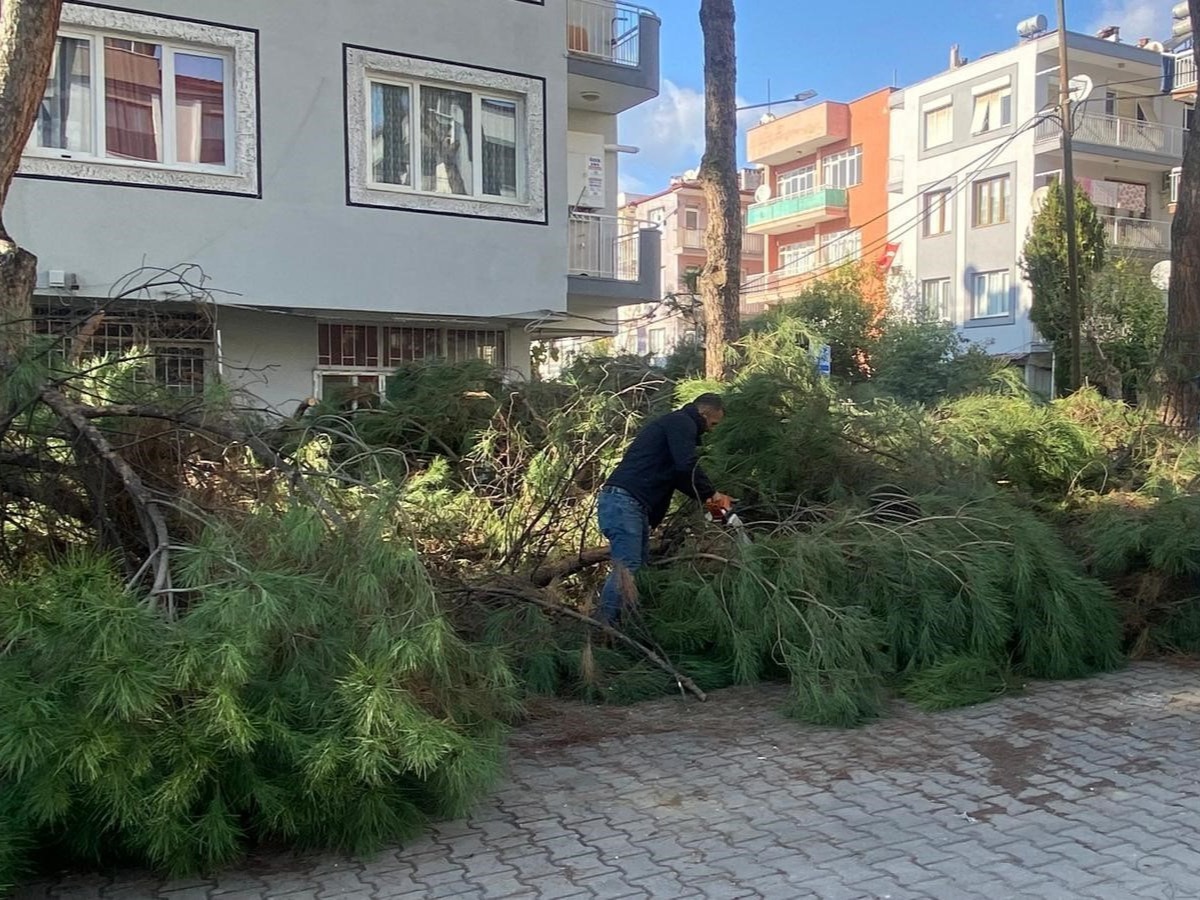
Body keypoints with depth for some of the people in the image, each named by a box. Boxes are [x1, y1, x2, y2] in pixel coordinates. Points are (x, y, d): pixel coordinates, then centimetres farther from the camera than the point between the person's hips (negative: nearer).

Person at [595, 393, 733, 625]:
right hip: (623, 501, -11)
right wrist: (711, 493, -2)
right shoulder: (682, 423, -3)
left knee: (640, 565, 7)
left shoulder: (674, 424, 29)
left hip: (635, 506, 11)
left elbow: (677, 475, 32)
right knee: (627, 567, -16)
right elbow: (687, 467, -16)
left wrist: (705, 497, 24)